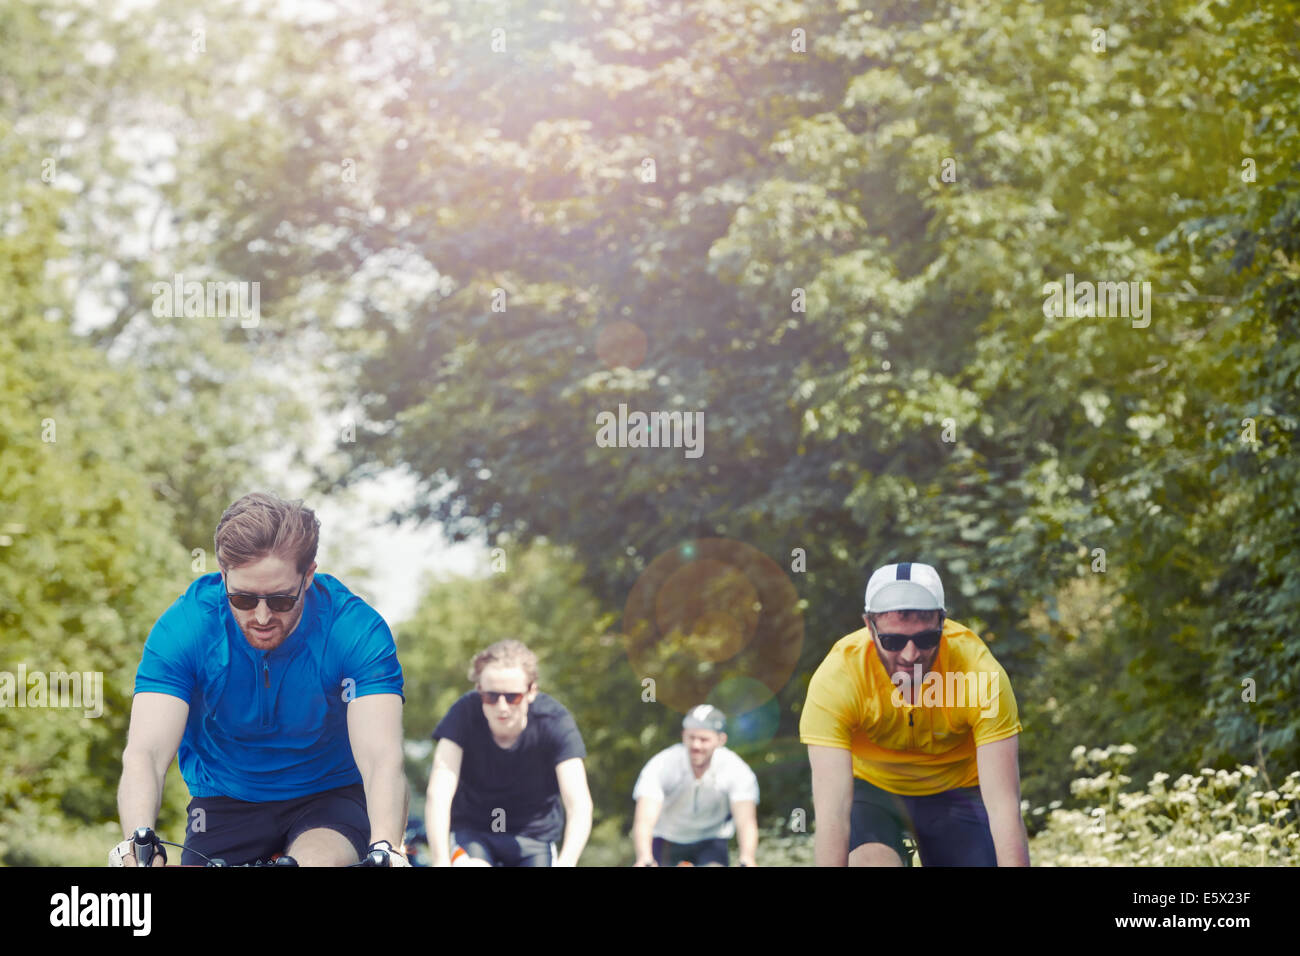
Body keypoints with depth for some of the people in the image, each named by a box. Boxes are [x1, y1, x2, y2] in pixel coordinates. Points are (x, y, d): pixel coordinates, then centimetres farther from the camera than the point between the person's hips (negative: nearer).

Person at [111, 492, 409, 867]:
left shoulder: (356, 631, -23)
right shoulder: (183, 627, -21)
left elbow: (382, 758, -34)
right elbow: (144, 754, -30)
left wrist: (384, 849, -54)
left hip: (328, 796, -2)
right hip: (225, 804, 2)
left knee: (317, 864, -31)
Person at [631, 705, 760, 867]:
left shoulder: (738, 771, -24)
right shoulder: (660, 766, -28)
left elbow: (746, 822, -33)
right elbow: (644, 821, -37)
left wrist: (747, 861, -53)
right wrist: (645, 860, -56)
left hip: (711, 842, 0)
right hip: (666, 840, 0)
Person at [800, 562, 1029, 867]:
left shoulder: (982, 673, -32)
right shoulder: (835, 678, -33)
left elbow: (1004, 808, -35)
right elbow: (832, 811, -37)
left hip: (956, 789, 1)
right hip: (870, 785, -1)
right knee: (873, 863, -30)